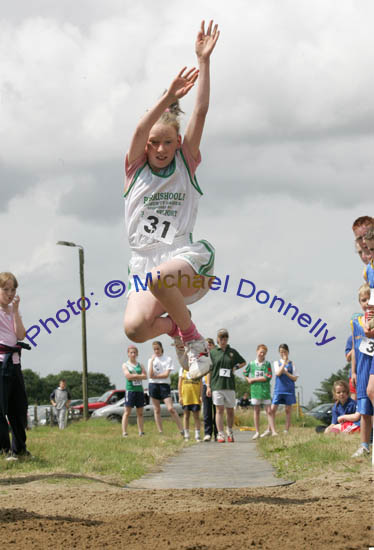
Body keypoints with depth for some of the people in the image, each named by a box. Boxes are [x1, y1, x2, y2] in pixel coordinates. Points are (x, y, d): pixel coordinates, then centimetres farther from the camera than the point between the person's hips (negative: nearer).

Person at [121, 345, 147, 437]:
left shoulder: (140, 365, 14)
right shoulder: (125, 365, 4)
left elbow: (145, 376, 1)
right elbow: (128, 376, -12)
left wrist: (134, 376, -11)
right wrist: (139, 375, -6)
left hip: (139, 390, 4)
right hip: (130, 390, -4)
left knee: (140, 413, 6)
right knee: (127, 412, -8)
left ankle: (141, 432, 10)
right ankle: (124, 432, -11)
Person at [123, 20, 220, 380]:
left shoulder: (186, 164, 9)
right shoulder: (135, 169, 10)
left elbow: (200, 112, -1)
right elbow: (140, 130, -10)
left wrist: (204, 60, -9)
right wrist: (168, 98, -26)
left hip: (186, 256, -2)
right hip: (145, 261, 2)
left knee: (159, 278, -38)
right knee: (135, 327, -26)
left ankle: (192, 336, -13)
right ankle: (174, 326, 9)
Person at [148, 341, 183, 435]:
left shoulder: (168, 359, 4)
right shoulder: (151, 360, 11)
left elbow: (166, 374, -5)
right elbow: (150, 375, -4)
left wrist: (155, 376, -7)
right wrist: (152, 361, -6)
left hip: (164, 385, -3)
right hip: (153, 385, 3)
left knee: (171, 409, -13)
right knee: (157, 410, 3)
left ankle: (182, 430, -10)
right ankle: (160, 432, 6)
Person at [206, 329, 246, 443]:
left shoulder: (232, 352, 8)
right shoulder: (213, 352, 4)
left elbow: (243, 362, 23)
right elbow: (209, 370, 4)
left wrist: (236, 367, 3)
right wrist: (208, 386, -1)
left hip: (230, 385, 2)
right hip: (217, 385, -2)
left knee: (230, 410, 7)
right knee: (219, 410, -4)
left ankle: (230, 433, 23)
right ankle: (220, 434, -4)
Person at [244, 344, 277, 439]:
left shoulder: (267, 364, -1)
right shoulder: (251, 364, 6)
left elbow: (268, 377, -11)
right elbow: (245, 374, 20)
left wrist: (254, 379, -10)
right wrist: (249, 380, 1)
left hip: (265, 390, -1)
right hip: (255, 390, 2)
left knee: (268, 411, -3)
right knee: (256, 410, 6)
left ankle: (272, 430, -3)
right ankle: (257, 432, 10)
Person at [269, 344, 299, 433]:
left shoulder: (291, 363, 7)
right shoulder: (277, 363, 8)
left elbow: (295, 378, 1)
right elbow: (278, 373, -12)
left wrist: (286, 372, -10)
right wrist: (284, 362, -11)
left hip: (289, 389, 0)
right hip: (278, 389, 0)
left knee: (288, 410, 2)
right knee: (272, 409, -7)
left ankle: (286, 431, 7)